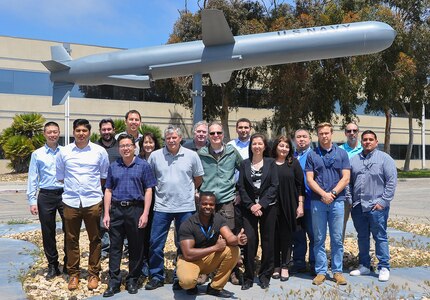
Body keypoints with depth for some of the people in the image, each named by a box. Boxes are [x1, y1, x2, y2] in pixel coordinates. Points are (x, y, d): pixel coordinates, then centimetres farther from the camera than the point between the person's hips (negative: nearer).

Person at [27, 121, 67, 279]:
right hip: (46, 196, 1)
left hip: (65, 195, 0)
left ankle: (69, 264, 19)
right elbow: (32, 179, 3)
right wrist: (32, 201, -2)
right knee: (48, 233, 8)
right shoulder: (37, 154, 4)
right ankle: (52, 266, 23)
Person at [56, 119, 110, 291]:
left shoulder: (99, 151, 0)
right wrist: (73, 186, 12)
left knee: (95, 239, 6)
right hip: (71, 201, 1)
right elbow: (60, 177, 14)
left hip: (93, 201, -1)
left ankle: (94, 274, 19)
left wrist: (92, 187, 9)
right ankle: (73, 274, 21)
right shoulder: (64, 152, 4)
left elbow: (104, 176, 10)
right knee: (71, 240, 9)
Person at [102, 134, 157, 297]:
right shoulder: (113, 166, 10)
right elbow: (108, 191, 11)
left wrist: (145, 213, -9)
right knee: (115, 246, 5)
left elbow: (148, 191, -1)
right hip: (116, 210, 2)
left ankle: (132, 280, 20)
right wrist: (106, 213, 4)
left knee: (136, 247, 6)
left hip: (135, 209, -2)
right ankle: (114, 282, 13)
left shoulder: (143, 165, 1)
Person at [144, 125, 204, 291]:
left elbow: (198, 179, 10)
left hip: (186, 207, 0)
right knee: (155, 243, 4)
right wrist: (161, 191, 9)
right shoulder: (155, 155, 0)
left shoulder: (191, 155, -1)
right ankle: (156, 277, 20)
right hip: (162, 207, 1)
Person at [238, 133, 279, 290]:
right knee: (249, 240, -7)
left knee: (267, 241, 4)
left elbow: (274, 186, -3)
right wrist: (251, 205, -9)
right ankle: (248, 276, 4)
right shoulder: (244, 164, 7)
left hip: (267, 207, 0)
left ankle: (265, 275, 17)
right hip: (249, 208, 0)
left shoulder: (271, 163, 4)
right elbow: (241, 187, 2)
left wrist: (261, 204, -12)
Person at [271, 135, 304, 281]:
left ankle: (285, 267, 14)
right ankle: (276, 266, 18)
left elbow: (300, 185, 3)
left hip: (289, 206, 0)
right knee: (274, 235, 5)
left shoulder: (293, 163, 4)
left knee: (286, 235, 5)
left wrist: (300, 205, -3)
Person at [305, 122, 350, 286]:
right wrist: (323, 194, -12)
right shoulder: (312, 155, 6)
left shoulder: (341, 153, 7)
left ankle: (337, 271, 15)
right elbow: (309, 179, 0)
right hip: (317, 202, 0)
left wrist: (333, 193, -11)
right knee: (319, 239, 5)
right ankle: (321, 271, 13)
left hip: (337, 201, 0)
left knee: (337, 239, 4)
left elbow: (346, 178, 1)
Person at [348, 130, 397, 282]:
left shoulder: (384, 158, -1)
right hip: (358, 207, 5)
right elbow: (349, 182, 13)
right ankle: (364, 266, 25)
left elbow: (392, 181, -6)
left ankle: (384, 268, 13)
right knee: (362, 237, 13)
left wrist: (383, 201, -12)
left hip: (376, 207, -4)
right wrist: (350, 201, 4)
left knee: (380, 238, 2)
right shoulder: (354, 160, 12)